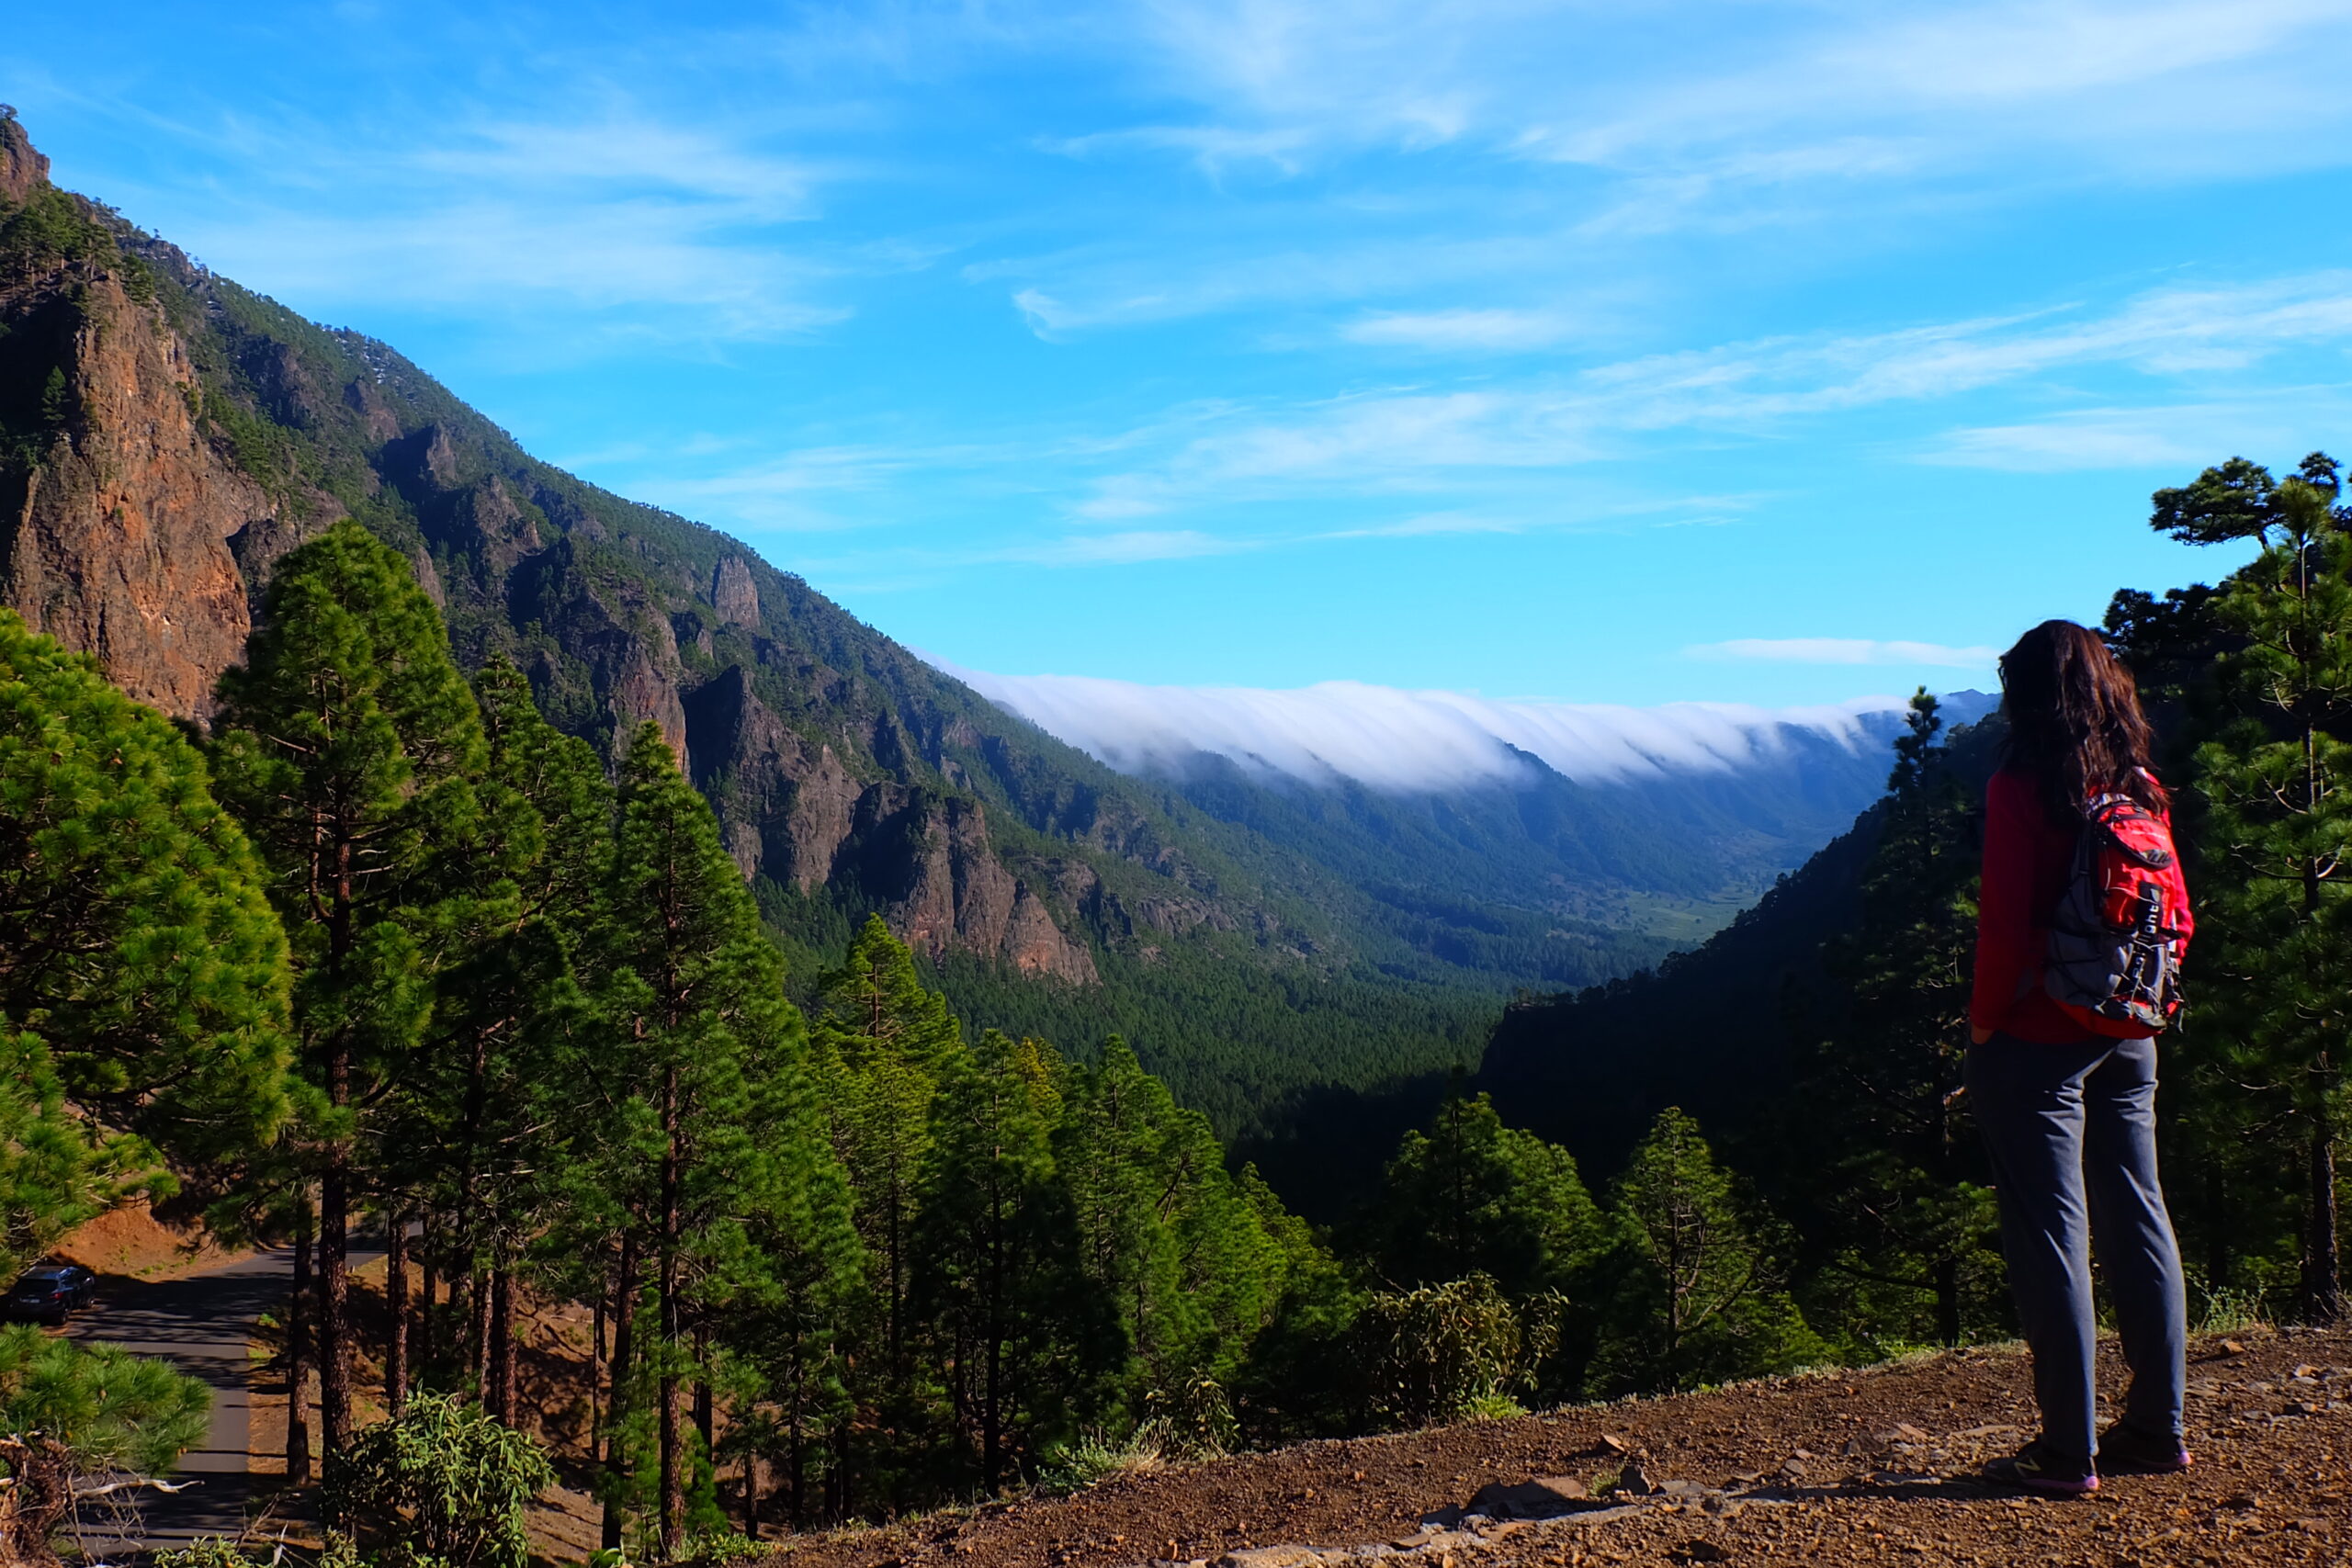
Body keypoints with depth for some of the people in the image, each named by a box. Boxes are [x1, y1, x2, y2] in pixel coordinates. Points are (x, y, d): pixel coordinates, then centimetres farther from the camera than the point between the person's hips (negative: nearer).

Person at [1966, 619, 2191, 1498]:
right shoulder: (2142, 790, 6)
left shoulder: (2023, 790, -13)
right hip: (2127, 1038, 7)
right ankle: (2157, 1428, 22)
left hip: (2040, 1039, -6)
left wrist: (1984, 1023, -5)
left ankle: (2069, 1450, 3)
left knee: (2051, 1236, -2)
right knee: (2137, 1222, 14)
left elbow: (2005, 925, -17)